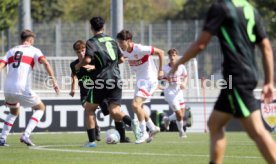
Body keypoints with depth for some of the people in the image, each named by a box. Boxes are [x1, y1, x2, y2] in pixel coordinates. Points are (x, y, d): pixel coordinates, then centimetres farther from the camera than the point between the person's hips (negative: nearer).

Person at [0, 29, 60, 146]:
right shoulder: (34, 51, 7)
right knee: (40, 108, 16)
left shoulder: (11, 51, 19)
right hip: (22, 89, -5)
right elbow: (45, 63, -11)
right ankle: (26, 135, -1)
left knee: (14, 112, 31)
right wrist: (54, 81, -16)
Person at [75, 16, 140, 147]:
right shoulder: (112, 40, 16)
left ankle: (92, 140, 7)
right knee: (114, 111, 2)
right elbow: (121, 59, 19)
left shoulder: (91, 42, -3)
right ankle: (130, 122, -29)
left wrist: (79, 65, 2)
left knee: (90, 109, 12)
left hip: (101, 79, -4)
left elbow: (87, 59, -18)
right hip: (116, 78, 4)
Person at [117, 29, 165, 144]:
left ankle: (144, 133, -10)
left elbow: (160, 52, -17)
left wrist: (160, 71, -15)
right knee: (137, 107, 11)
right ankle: (153, 128, 28)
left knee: (136, 104, -20)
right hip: (139, 81, 9)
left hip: (149, 80, -9)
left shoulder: (140, 49, -22)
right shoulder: (125, 52, 0)